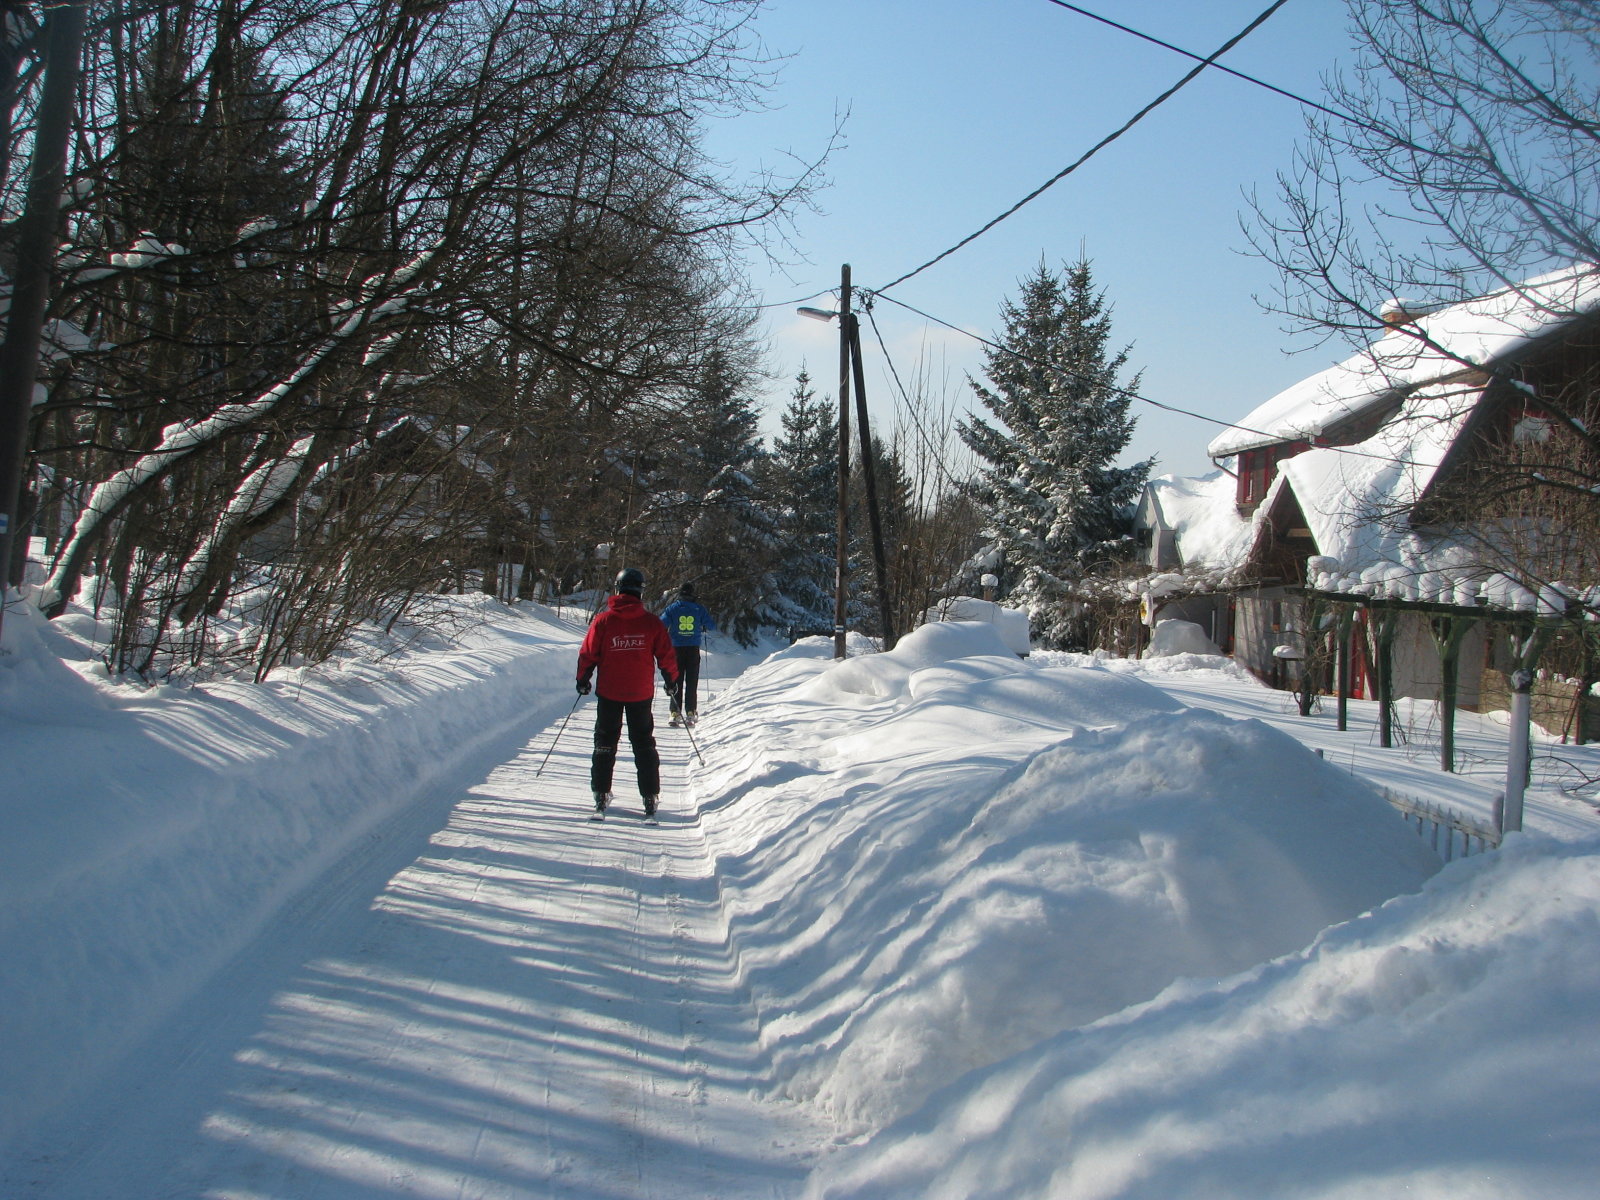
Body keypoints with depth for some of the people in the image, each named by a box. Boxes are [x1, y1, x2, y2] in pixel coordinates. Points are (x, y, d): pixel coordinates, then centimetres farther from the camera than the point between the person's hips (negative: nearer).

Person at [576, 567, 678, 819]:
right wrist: (671, 679, 17)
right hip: (641, 693, 1)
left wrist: (583, 680, 12)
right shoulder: (652, 621, -5)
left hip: (609, 692, 0)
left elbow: (588, 653, -2)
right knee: (644, 744, 10)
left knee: (605, 743, 12)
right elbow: (666, 655, 1)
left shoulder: (603, 619, -6)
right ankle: (650, 798, 8)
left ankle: (601, 795, 10)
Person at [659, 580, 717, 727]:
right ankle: (690, 713, 1)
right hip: (693, 649, 0)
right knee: (692, 682, 6)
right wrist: (704, 629, 25)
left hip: (676, 649, 0)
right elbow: (712, 627, 3)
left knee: (676, 681, 5)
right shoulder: (699, 608, -1)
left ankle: (675, 713, -1)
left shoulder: (672, 608, -3)